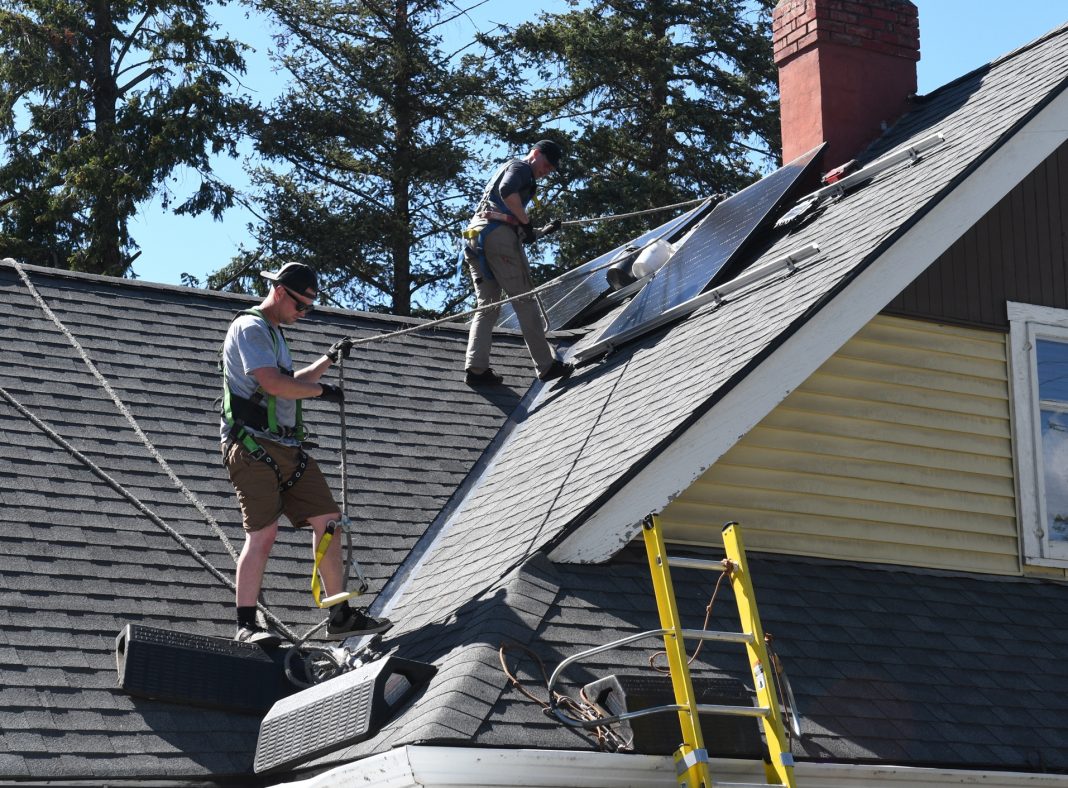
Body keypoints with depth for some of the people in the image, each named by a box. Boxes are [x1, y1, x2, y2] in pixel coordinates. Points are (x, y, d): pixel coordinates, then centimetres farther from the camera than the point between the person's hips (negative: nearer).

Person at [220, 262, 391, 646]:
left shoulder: (273, 333, 25)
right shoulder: (250, 327, -7)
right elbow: (272, 383, -19)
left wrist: (327, 360, 30)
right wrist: (323, 391, -8)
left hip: (287, 448, 10)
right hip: (254, 446, -10)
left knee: (328, 520, 4)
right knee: (263, 532, -16)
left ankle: (340, 617, 8)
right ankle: (246, 625, -12)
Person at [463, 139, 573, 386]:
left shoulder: (505, 169, 35)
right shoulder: (520, 167, 6)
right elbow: (507, 191, -19)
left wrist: (542, 231, 23)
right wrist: (526, 222, -10)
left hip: (474, 237, 9)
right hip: (498, 233, -9)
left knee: (487, 306, 6)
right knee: (525, 300, -5)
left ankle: (475, 368, -8)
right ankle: (546, 365, -4)